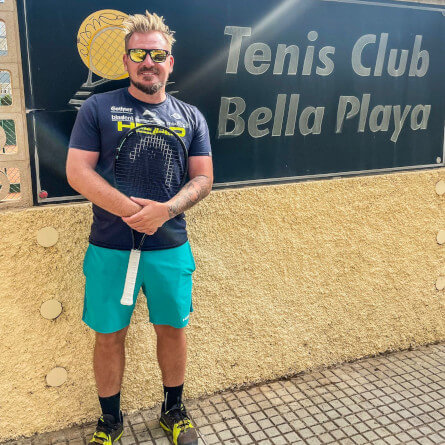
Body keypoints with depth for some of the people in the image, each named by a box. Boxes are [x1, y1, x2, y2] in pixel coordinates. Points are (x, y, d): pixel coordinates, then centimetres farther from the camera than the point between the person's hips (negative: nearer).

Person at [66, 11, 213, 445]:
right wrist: (132, 211, -18)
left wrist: (165, 210, -16)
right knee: (109, 335, 9)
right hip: (110, 249, -2)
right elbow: (77, 172, -7)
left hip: (170, 248, 2)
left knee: (173, 328, 12)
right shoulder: (98, 108, 0)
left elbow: (203, 179, 3)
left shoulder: (190, 116, 7)